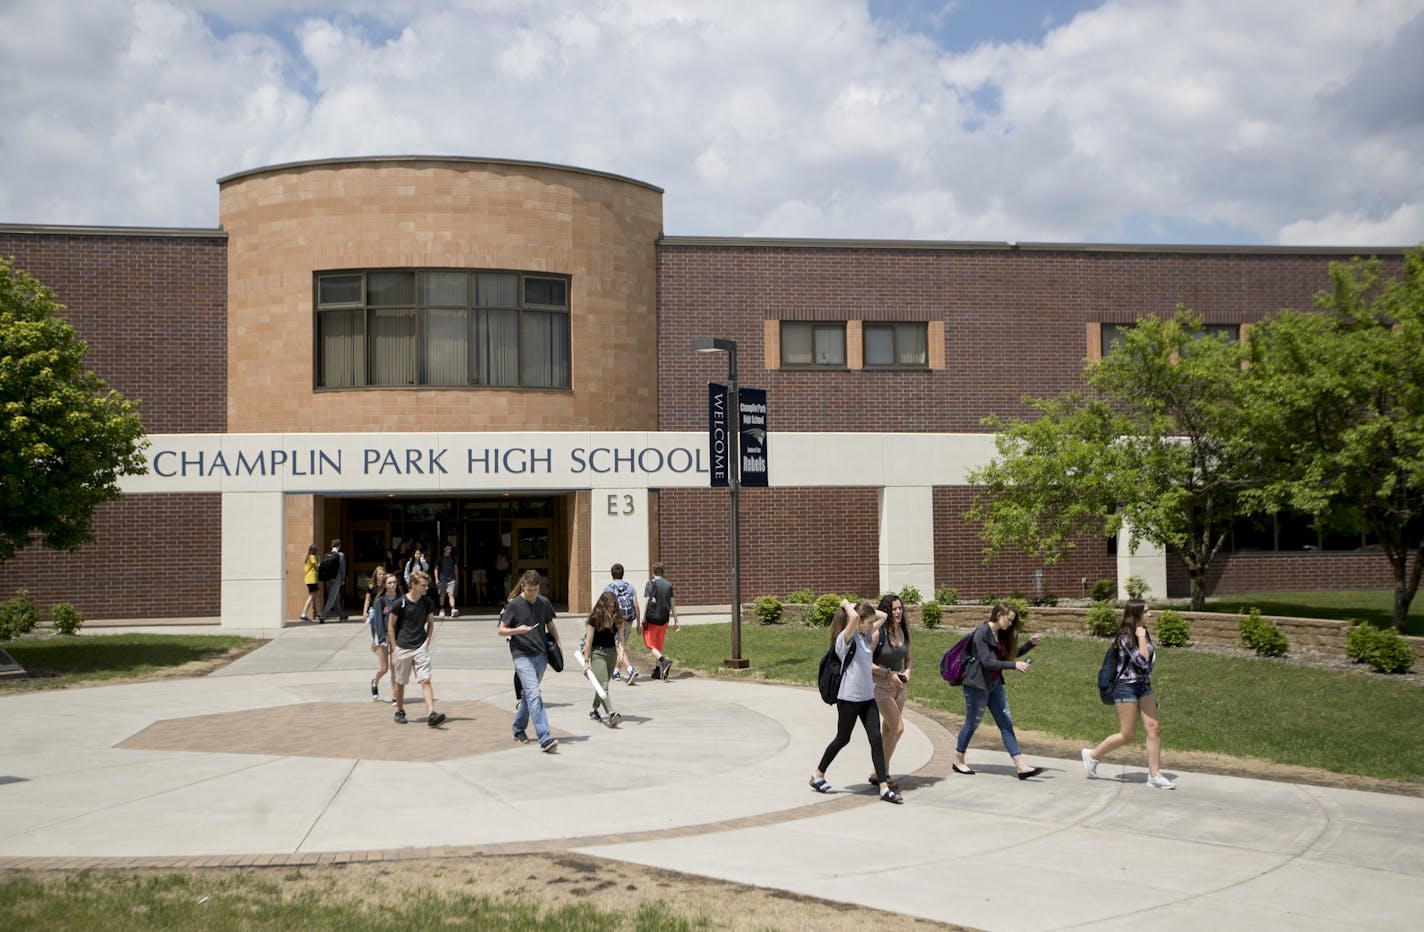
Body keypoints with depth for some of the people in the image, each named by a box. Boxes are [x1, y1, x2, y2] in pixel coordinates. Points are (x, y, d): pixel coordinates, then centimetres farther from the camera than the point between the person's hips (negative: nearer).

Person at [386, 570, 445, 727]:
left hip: (421, 647, 2)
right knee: (400, 682, 11)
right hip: (403, 648, -2)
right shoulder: (401, 603, -9)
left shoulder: (427, 602, 1)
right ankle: (399, 712, 31)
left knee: (425, 680, -11)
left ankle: (431, 714, -21)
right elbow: (390, 625, -1)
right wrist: (395, 648, -3)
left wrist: (427, 642, 4)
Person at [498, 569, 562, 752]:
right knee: (534, 694, -16)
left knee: (528, 694, 15)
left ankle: (519, 730, 33)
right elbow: (501, 630, -1)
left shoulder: (544, 603, 7)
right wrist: (517, 630, -19)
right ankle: (544, 738, -23)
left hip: (541, 655, 5)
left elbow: (550, 624, 22)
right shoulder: (514, 605, -5)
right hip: (522, 655, -5)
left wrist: (558, 641, 9)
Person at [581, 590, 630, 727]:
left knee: (603, 683, 13)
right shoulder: (594, 619, -15)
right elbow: (589, 641, -11)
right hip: (597, 653, -5)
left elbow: (620, 638, -2)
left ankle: (594, 710, 32)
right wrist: (586, 661, -9)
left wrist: (621, 651, -21)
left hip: (612, 652, 5)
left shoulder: (617, 618, -2)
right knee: (603, 685, -15)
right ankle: (611, 714, -29)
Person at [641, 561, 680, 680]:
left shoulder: (651, 583, -7)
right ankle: (658, 671, 21)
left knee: (650, 644, 1)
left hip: (652, 618, -5)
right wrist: (676, 621, 10)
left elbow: (647, 601, -13)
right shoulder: (669, 585, 6)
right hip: (664, 619, 5)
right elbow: (672, 604, 7)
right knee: (659, 645, 17)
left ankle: (664, 661, -23)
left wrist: (643, 618, -11)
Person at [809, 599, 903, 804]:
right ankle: (817, 775, 26)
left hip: (867, 697, 7)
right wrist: (847, 605, -14)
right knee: (842, 739, 7)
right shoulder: (845, 638, -14)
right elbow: (854, 617, -33)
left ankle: (884, 787, -1)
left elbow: (882, 615, 18)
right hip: (848, 697, -7)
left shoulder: (866, 636, 10)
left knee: (876, 739, -1)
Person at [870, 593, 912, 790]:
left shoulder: (904, 632, 4)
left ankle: (879, 773, 19)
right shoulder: (878, 633, -15)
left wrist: (907, 672, -4)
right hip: (880, 685, -6)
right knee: (898, 728, -13)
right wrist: (888, 674, -17)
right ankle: (882, 772, 1)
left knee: (888, 731, 9)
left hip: (898, 685, 6)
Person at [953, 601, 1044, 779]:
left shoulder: (1001, 634, 7)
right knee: (972, 724, 6)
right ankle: (958, 761, 24)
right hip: (977, 685, -8)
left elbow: (1011, 654, 18)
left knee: (1006, 724, 2)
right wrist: (1014, 665, -30)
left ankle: (1021, 766, -1)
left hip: (994, 684, 8)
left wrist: (1031, 644, 5)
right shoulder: (982, 633, -18)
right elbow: (987, 662, -25)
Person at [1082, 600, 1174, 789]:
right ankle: (1092, 755, 17)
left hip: (1143, 686, 8)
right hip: (1126, 687, -8)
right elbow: (1141, 661, -28)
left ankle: (1154, 775, 0)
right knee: (1127, 734, -2)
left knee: (1154, 728, -2)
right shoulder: (1126, 637, -17)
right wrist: (1141, 638, -21)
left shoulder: (1144, 633, 9)